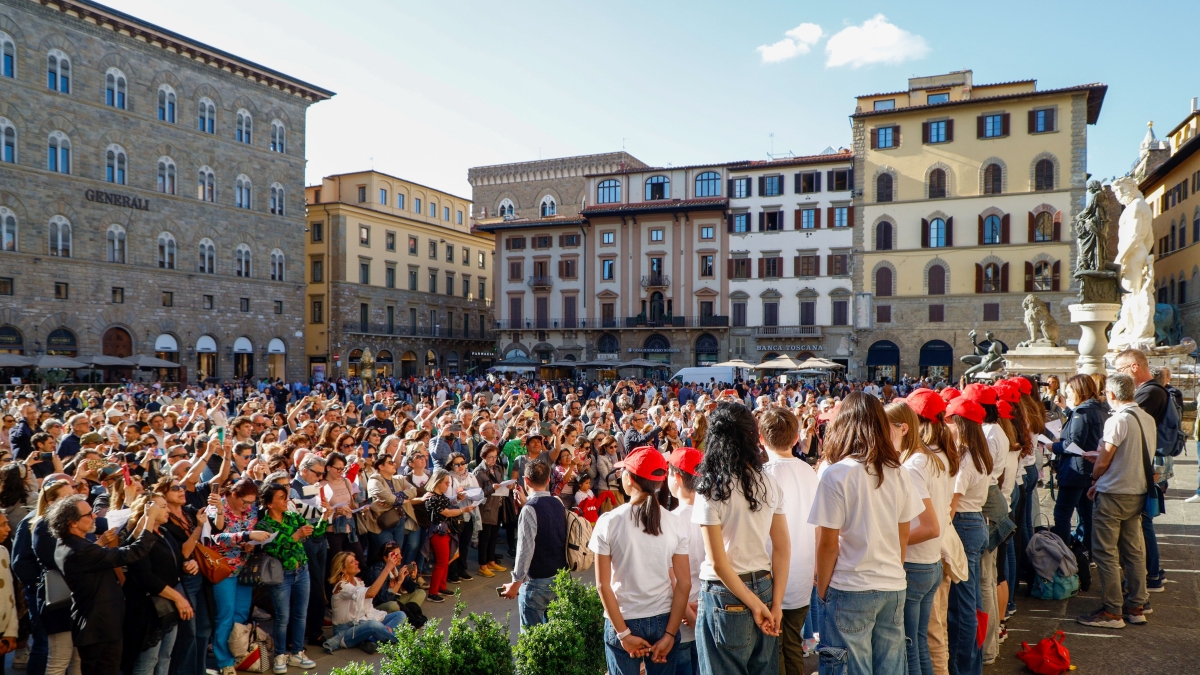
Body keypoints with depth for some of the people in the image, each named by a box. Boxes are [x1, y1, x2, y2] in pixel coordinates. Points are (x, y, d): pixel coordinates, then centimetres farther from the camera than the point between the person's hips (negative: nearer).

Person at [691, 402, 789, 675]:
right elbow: (783, 549, 1)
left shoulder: (711, 488, -15)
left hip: (726, 596, -5)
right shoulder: (770, 484, 1)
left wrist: (754, 605, -9)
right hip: (764, 589, 5)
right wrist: (775, 605, 2)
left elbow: (718, 562, -16)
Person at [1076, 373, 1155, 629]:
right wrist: (1103, 455, 19)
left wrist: (1095, 479, 4)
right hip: (1138, 493, 8)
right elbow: (1133, 456, 15)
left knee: (1105, 552, -1)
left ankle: (1112, 612, 3)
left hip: (1113, 495, -8)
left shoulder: (1117, 420, -18)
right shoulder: (1148, 419, 6)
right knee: (1134, 550, 14)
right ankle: (1136, 607, 21)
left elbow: (1103, 463, -14)